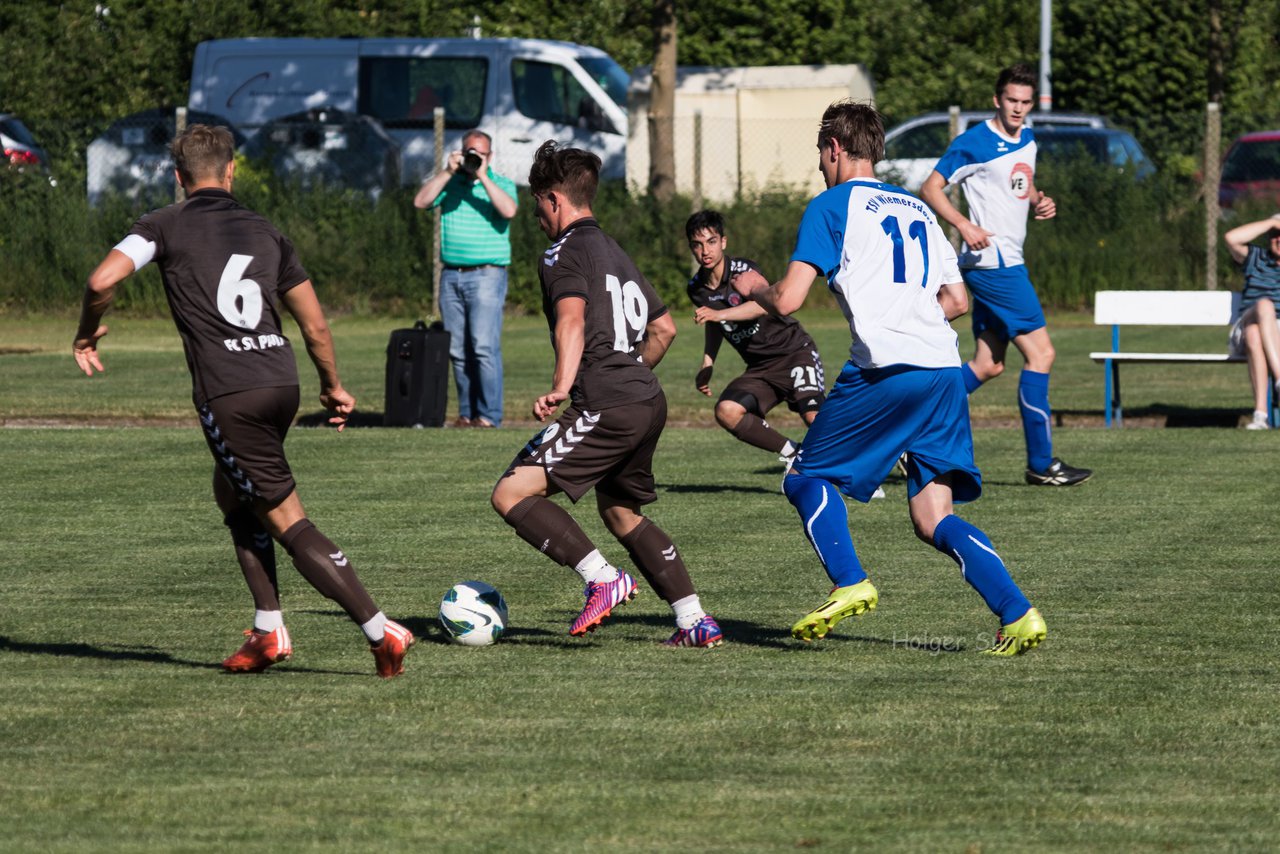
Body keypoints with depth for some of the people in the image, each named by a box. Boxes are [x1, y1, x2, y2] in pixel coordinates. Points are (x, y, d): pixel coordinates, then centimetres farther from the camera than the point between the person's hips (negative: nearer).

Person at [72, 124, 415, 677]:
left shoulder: (165, 225, 4)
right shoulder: (264, 232, 17)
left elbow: (102, 281, -10)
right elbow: (315, 326, 18)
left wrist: (86, 334, 9)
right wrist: (333, 387, 34)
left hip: (227, 394, -5)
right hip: (281, 381, 5)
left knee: (288, 522, -1)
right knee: (232, 492, 27)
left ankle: (380, 631, -10)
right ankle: (268, 631, 18)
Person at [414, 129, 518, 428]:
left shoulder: (501, 184, 4)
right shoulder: (448, 182, 13)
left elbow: (508, 210, -16)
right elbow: (421, 201, -2)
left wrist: (482, 177, -14)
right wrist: (447, 171, -8)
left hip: (487, 276, -4)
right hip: (452, 276, 4)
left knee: (484, 346, -13)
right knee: (458, 350, 4)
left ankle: (489, 415, -12)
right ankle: (467, 412, 9)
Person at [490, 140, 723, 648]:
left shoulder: (564, 254, -3)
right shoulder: (616, 254, 24)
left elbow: (572, 320, -21)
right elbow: (664, 327, 32)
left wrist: (561, 387, -32)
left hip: (606, 409, -9)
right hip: (649, 401, 9)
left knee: (512, 494, -11)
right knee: (619, 511, 26)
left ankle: (602, 579, -20)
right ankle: (695, 621, 20)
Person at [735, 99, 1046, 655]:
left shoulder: (832, 206, 3)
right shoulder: (917, 209, 23)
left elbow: (787, 301, -3)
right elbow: (957, 300, 24)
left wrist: (753, 287, 18)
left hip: (885, 371, -6)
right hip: (943, 368, 6)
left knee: (806, 478, 9)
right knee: (933, 518, 5)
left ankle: (849, 584, -12)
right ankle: (1017, 615, -13)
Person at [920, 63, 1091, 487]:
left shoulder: (1027, 140, 13)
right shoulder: (974, 143, -11)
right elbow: (930, 188, -9)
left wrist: (1039, 202, 6)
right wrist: (964, 224, -24)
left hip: (1006, 264, 9)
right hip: (991, 260, -9)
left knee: (988, 364, 10)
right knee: (1040, 353, -10)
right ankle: (1041, 463, -6)